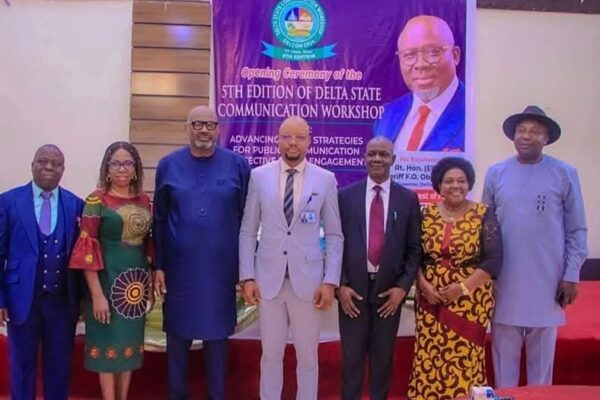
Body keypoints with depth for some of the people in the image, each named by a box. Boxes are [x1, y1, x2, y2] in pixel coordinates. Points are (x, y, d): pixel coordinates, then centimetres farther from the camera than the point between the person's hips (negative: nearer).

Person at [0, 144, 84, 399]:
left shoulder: (76, 205, 0)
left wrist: (82, 297, 2)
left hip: (62, 300, 1)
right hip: (23, 298, -1)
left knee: (60, 366, 13)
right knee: (22, 365, 14)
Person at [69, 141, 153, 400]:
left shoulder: (143, 200, 7)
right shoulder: (96, 200, -7)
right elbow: (86, 248, -11)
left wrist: (151, 285, 11)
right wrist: (97, 294, -15)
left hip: (137, 282, 5)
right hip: (108, 280, -5)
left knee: (130, 344, 12)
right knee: (109, 344, 3)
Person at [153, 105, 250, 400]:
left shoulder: (237, 165, -2)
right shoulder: (168, 165, 1)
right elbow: (159, 220, 2)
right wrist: (158, 266, 0)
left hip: (221, 269, 0)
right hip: (179, 268, 1)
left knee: (217, 336, 12)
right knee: (178, 337, 12)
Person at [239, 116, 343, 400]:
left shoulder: (325, 180, 1)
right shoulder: (259, 176, 2)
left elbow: (334, 235, 2)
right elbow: (247, 231, 4)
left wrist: (330, 281, -5)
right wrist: (247, 276, -3)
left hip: (308, 280, 0)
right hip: (268, 279, 1)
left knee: (307, 355, 10)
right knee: (270, 354, 11)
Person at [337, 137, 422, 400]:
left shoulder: (408, 199, 2)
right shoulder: (345, 196, 2)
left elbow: (414, 248, 4)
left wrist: (403, 287, -5)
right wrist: (340, 285, -6)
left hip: (389, 290, 1)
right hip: (353, 288, 0)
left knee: (383, 356, 11)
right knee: (352, 356, 7)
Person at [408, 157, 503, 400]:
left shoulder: (484, 215, -1)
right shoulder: (427, 214, 6)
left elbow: (494, 260, -7)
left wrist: (463, 287, -16)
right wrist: (423, 284, -8)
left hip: (470, 302, -2)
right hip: (431, 301, 3)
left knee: (465, 362, -3)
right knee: (429, 361, 3)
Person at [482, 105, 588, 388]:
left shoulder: (565, 174, -2)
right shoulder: (496, 174, 3)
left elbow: (577, 230, 0)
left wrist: (571, 275, -3)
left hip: (547, 282, -1)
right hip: (504, 282, 1)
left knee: (542, 354, 11)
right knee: (504, 354, 10)